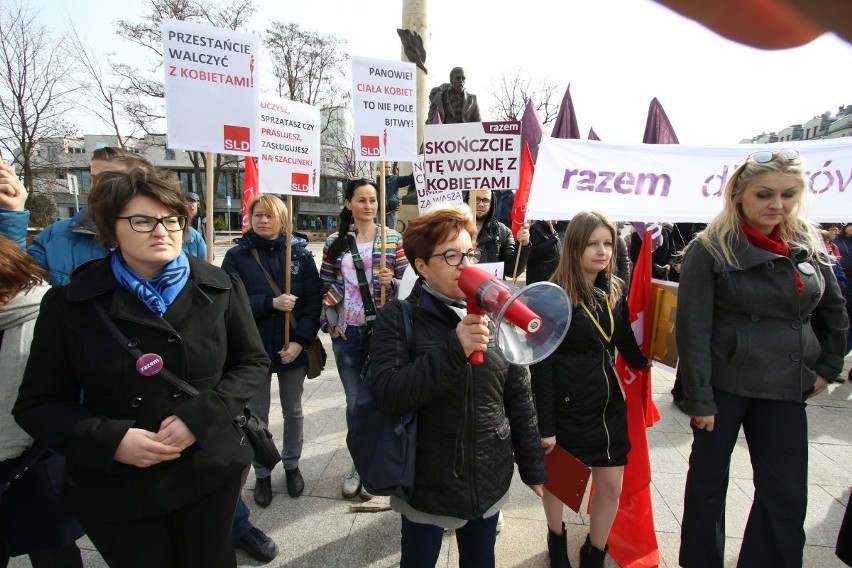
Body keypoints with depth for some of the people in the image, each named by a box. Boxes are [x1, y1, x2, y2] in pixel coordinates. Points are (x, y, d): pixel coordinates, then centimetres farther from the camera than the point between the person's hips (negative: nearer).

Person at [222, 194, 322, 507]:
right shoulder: (236, 256, -4)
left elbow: (314, 300, -6)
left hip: (293, 349, 1)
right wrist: (271, 302, -25)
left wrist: (300, 341, -15)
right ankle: (262, 474, 32)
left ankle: (292, 465, 38)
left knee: (293, 411, 16)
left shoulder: (300, 253, -2)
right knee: (257, 415, 13)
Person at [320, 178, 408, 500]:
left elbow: (407, 283, 0)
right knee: (354, 401, 12)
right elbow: (325, 285, 8)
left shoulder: (394, 239, -1)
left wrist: (391, 282, -20)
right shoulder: (334, 242, 5)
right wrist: (329, 323, 0)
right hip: (346, 332, 2)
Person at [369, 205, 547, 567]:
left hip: (489, 479, 3)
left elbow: (518, 398, 3)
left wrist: (532, 466, 7)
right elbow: (388, 394, -23)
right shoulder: (398, 318, -12)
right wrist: (453, 350, -32)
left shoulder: (492, 315, -2)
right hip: (427, 482, -3)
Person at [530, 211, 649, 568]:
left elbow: (628, 346, 8)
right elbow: (541, 366, -16)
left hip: (609, 405, 5)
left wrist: (644, 358, -13)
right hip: (566, 408, -5)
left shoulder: (615, 291, 1)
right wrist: (545, 425, -16)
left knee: (611, 486, 12)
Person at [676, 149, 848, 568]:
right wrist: (698, 398, -15)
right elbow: (692, 330, -15)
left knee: (787, 495, 8)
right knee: (708, 483, 11)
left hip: (785, 390, 5)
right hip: (724, 386, -4)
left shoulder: (808, 246, 4)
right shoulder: (709, 250, -12)